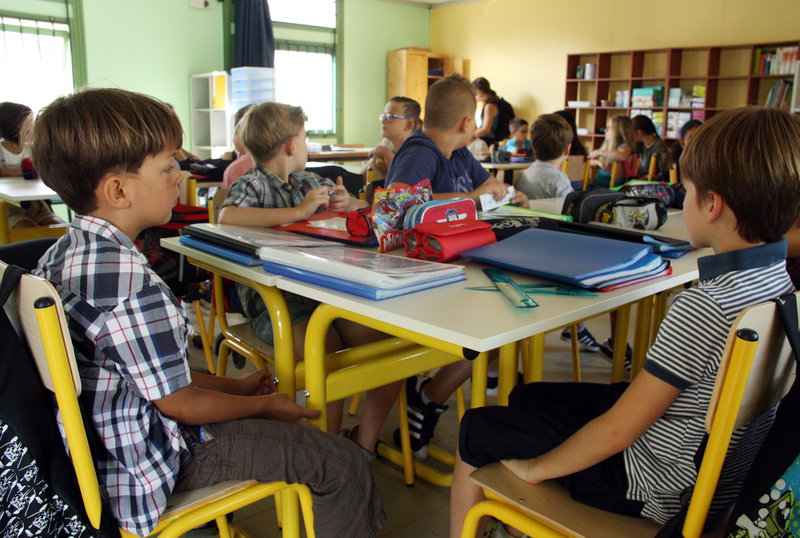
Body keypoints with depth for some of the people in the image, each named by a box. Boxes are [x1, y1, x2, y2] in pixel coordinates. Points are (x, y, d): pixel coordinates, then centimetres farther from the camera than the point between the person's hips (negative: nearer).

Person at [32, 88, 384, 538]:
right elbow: (178, 402, -21)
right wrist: (264, 405, -4)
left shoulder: (64, 253, 1)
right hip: (144, 463, -10)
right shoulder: (130, 280, -30)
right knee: (345, 465, -7)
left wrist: (231, 385, 10)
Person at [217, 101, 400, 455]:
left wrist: (350, 203, 4)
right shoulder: (253, 184, 0)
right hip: (273, 301, -6)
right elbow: (227, 217, -23)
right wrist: (299, 211, -20)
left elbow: (367, 206, 30)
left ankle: (364, 443, 5)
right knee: (329, 352, -30)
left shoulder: (310, 182, 19)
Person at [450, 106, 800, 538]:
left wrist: (534, 468, -13)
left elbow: (619, 431, -26)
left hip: (658, 487, -8)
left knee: (476, 429, 3)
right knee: (527, 398, 21)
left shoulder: (704, 306, -31)